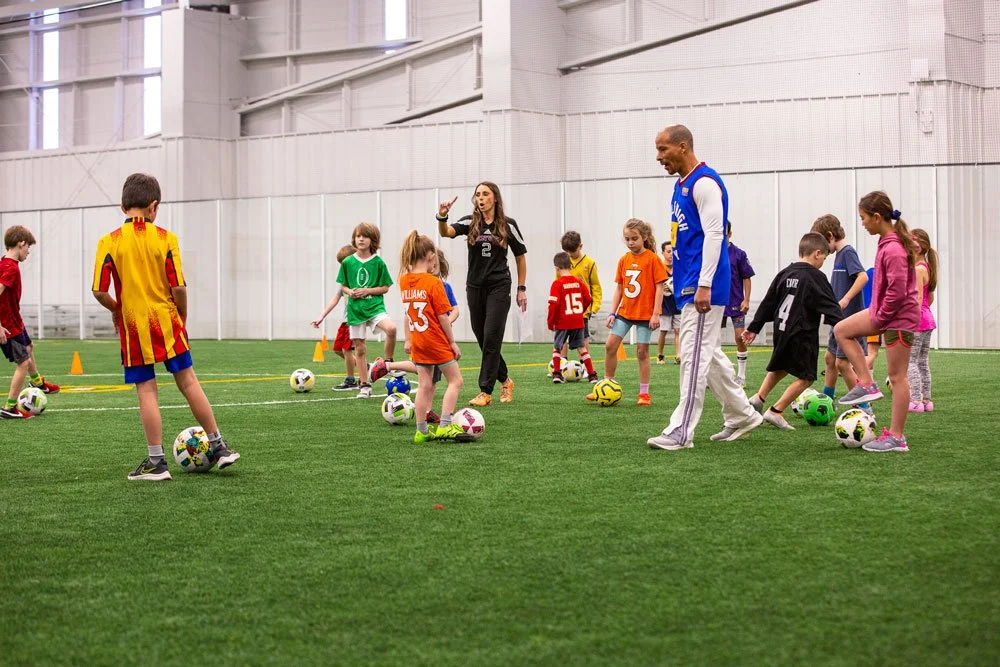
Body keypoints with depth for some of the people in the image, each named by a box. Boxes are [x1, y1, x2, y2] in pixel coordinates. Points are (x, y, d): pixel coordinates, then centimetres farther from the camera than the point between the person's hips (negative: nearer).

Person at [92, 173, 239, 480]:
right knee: (188, 382, 9)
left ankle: (156, 462, 6)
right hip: (167, 322, 1)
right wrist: (182, 316, 8)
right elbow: (178, 287, -8)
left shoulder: (109, 242, -5)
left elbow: (100, 291, -10)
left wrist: (116, 310, 10)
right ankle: (219, 446, 17)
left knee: (146, 392, 2)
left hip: (133, 326, -1)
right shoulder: (165, 238, -5)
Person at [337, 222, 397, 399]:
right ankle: (364, 386, 17)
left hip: (375, 306, -2)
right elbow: (343, 285, 12)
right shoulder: (348, 262, 3)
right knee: (360, 348, 6)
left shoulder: (378, 262, -2)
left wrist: (367, 291, -13)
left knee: (391, 328, -32)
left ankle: (388, 363, -9)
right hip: (355, 309, 2)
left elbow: (385, 287, 0)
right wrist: (350, 291, -9)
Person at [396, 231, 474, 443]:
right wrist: (453, 342, -6)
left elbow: (408, 313, 9)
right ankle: (444, 426, -5)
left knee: (425, 386, 11)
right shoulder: (433, 282, -16)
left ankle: (422, 431, 13)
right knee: (455, 380, 3)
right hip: (437, 341, -6)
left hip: (417, 341, 6)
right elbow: (442, 316, -14)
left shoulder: (404, 280, 2)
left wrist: (408, 340, 15)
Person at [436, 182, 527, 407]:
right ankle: (505, 380, 29)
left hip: (499, 287, -3)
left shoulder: (508, 225, 0)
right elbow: (446, 232, -16)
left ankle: (485, 392, -6)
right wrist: (442, 217, -38)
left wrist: (521, 289, 6)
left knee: (491, 339, -9)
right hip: (475, 287, 3)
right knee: (483, 339, 9)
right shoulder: (470, 223, 2)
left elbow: (520, 257, 9)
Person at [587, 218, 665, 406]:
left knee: (642, 351, -1)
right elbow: (619, 288, 10)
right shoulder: (624, 260, 6)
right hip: (624, 312, 5)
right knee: (610, 345, -1)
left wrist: (656, 314, -15)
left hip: (645, 313, -5)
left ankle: (644, 393, 9)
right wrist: (612, 313, 5)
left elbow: (659, 287, -10)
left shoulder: (652, 259, -10)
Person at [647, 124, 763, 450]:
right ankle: (742, 416, 24)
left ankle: (681, 431, -8)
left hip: (702, 287, -10)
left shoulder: (704, 182, -13)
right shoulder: (681, 184, 17)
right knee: (709, 354, 14)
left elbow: (713, 234, -20)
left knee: (694, 355, -9)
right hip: (688, 285, 10)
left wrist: (703, 285, -24)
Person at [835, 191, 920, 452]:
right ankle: (866, 384, 13)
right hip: (885, 312, 10)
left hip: (899, 318, -10)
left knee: (897, 376, -3)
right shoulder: (889, 241, 5)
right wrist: (876, 314, 15)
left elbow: (897, 291, -27)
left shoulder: (893, 249, -25)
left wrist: (878, 318, -14)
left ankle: (896, 437, 4)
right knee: (842, 330, 14)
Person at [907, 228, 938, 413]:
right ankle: (926, 400, 16)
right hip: (927, 318, 10)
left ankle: (916, 401, -10)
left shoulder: (918, 269, -15)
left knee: (910, 362, -7)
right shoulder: (927, 268, 13)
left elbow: (918, 297, -21)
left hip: (917, 321, -10)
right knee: (923, 362, 13)